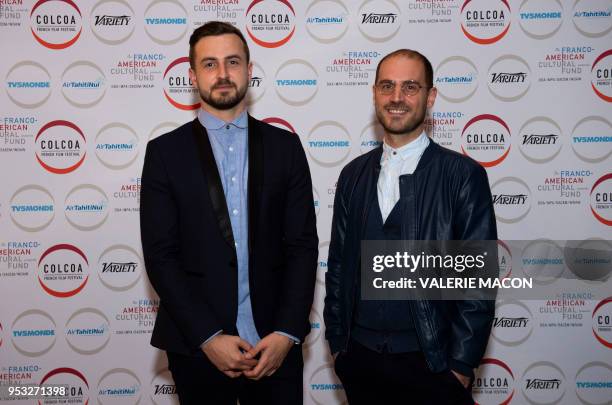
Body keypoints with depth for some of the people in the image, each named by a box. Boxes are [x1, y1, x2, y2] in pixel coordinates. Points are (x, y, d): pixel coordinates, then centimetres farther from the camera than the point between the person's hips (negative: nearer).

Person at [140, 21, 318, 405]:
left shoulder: (285, 146, 4)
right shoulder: (165, 152, 0)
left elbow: (303, 245, 0)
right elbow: (160, 255, -5)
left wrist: (287, 332, -10)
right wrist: (208, 337, -13)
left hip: (274, 344, 1)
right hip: (196, 345, -1)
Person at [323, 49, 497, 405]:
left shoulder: (464, 175, -7)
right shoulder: (354, 174, 5)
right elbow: (338, 264, 9)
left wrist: (461, 366, -9)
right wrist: (337, 342, 6)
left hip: (430, 363, -3)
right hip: (359, 358, 4)